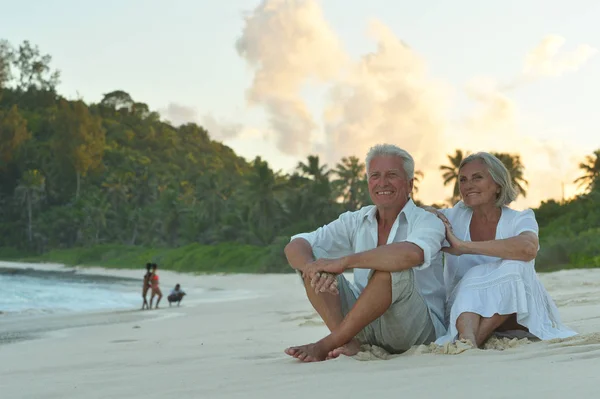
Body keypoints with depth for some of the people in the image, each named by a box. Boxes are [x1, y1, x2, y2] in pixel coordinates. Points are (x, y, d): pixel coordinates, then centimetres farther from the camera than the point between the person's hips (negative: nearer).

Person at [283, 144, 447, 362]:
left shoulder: (428, 222, -8)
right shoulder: (356, 222, 6)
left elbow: (411, 254, -35)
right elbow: (295, 246, -4)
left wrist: (344, 261, -34)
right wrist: (311, 268, -29)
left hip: (418, 329, -5)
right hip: (365, 324, 5)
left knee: (394, 267, -33)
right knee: (312, 256, -8)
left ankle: (327, 345, -25)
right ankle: (349, 342, -24)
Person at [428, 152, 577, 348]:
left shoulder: (519, 220, -6)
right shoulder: (454, 218, 3)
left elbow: (528, 248, -30)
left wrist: (464, 246, -31)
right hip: (464, 312, 1)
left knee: (514, 266, -29)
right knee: (474, 276, -29)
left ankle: (473, 340, -39)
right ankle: (466, 337, -55)